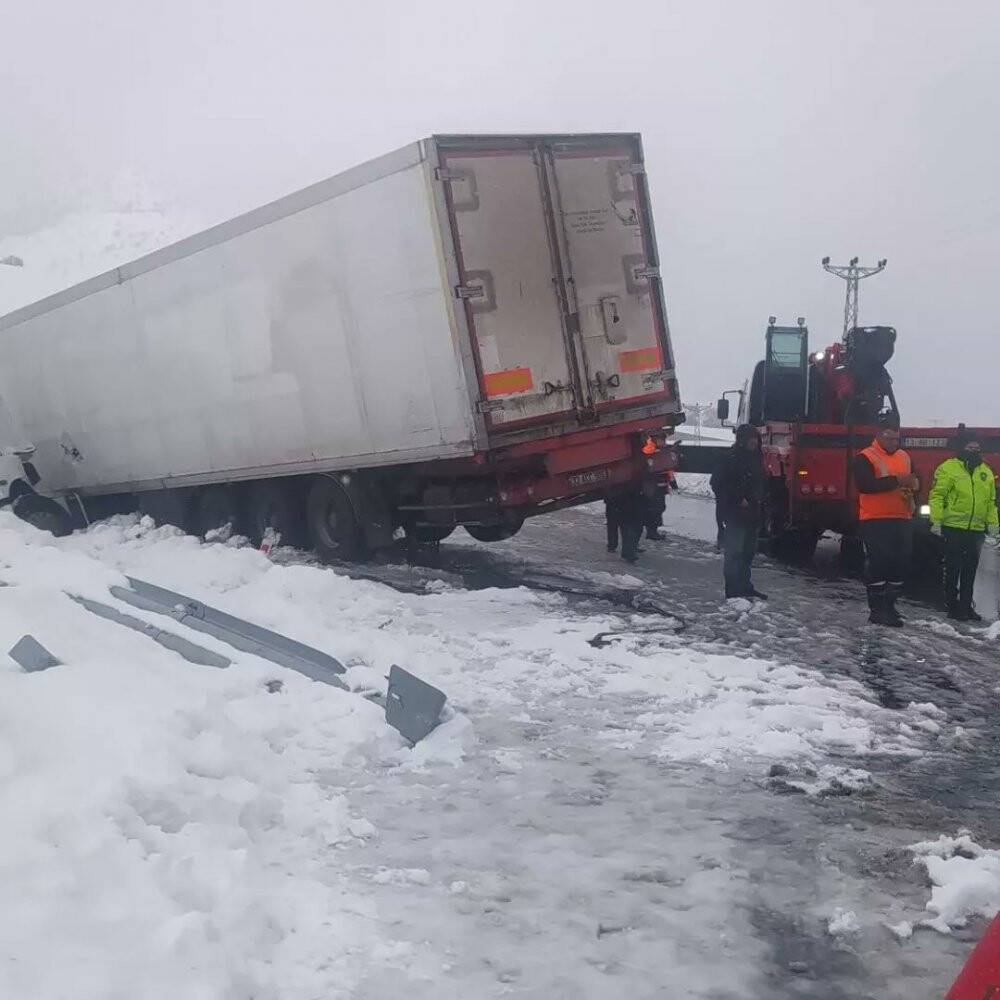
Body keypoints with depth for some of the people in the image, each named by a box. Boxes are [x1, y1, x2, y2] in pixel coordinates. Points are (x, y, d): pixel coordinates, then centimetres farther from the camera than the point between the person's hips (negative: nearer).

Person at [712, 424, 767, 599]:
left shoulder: (756, 457, 13)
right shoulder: (732, 458, -13)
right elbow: (717, 483, -17)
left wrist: (758, 498, 9)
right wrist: (738, 500, -16)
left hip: (751, 511, 9)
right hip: (735, 512, -9)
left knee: (748, 550, 15)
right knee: (734, 550, -7)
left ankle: (745, 586, 26)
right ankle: (734, 590, -4)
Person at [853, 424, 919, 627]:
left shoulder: (904, 457, 15)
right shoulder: (864, 458, -7)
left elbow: (915, 481, 21)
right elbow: (865, 485, -21)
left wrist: (912, 484, -4)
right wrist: (896, 480, -23)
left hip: (902, 519, 7)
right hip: (876, 520, -7)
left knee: (900, 562, 9)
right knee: (879, 563, -8)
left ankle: (889, 605, 21)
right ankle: (877, 610, -3)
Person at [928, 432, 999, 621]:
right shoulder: (948, 468, -6)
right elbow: (937, 496, -10)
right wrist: (936, 521, -17)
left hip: (976, 530, 6)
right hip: (953, 528, -6)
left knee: (970, 570, 11)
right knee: (953, 570, 0)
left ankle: (966, 606, 19)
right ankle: (953, 607, 6)